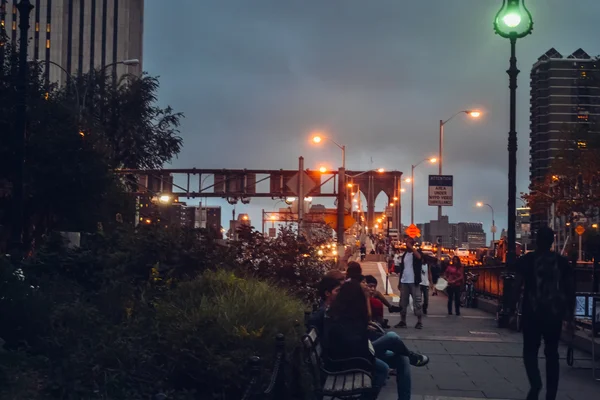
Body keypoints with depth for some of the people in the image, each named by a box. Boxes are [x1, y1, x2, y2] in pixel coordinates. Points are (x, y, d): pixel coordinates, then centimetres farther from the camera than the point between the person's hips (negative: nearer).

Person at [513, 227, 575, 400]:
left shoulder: (526, 260, -3)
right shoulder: (562, 262, 4)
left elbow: (518, 286, -8)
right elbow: (570, 289, 5)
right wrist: (570, 313, 13)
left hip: (533, 313, -2)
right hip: (555, 313, 2)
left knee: (530, 350, 7)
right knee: (552, 353, 12)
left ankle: (535, 383, -17)